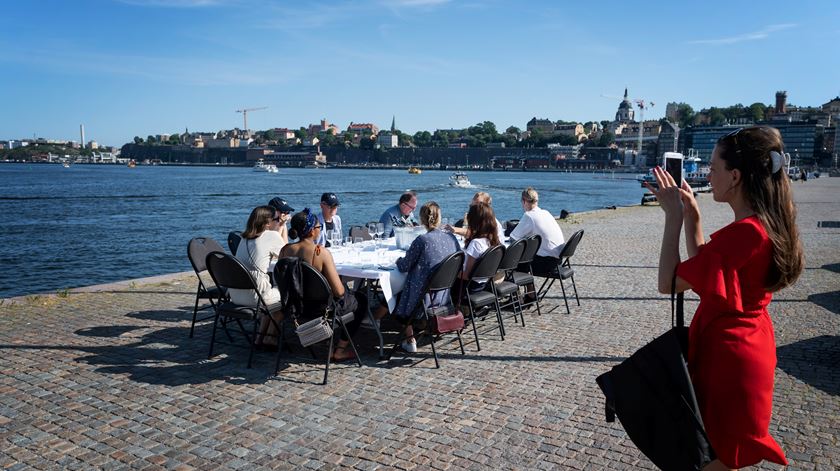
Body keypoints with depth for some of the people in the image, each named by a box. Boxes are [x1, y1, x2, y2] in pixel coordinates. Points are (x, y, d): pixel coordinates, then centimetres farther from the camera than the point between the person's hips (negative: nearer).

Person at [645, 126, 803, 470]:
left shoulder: (744, 232, -27)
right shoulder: (769, 224, 4)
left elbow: (669, 282, -24)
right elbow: (703, 269, 13)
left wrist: (673, 216, -17)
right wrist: (691, 215, 7)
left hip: (729, 357, -10)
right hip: (752, 347, 10)